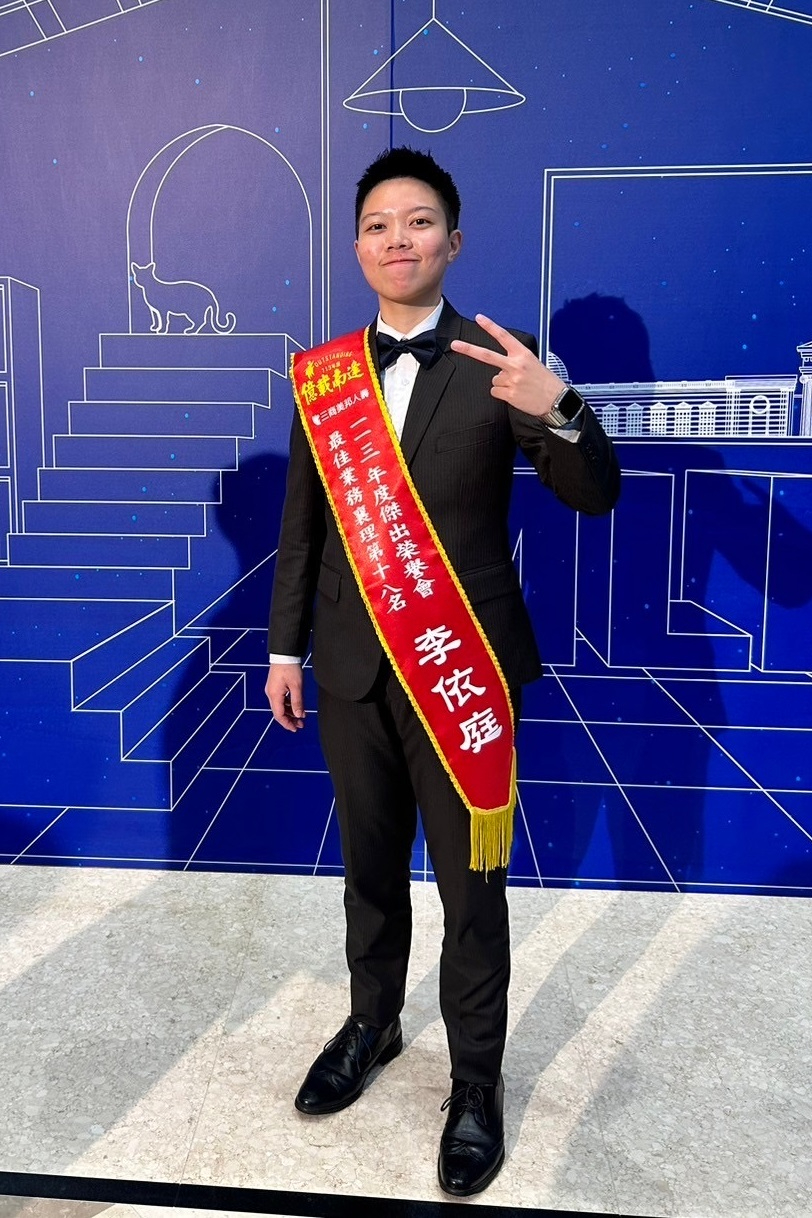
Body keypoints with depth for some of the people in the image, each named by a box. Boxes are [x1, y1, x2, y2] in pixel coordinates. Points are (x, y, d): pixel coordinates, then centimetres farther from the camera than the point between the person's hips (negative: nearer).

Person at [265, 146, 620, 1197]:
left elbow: (594, 496, -11)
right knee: (369, 866, 20)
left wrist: (558, 409, -30)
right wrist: (286, 648, 8)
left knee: (471, 885, 9)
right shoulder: (322, 373, 4)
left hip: (462, 666, -3)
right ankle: (372, 1024, 44)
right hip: (352, 667, 4)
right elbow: (302, 522, 8)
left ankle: (477, 1083, 30)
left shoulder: (496, 364, -6)